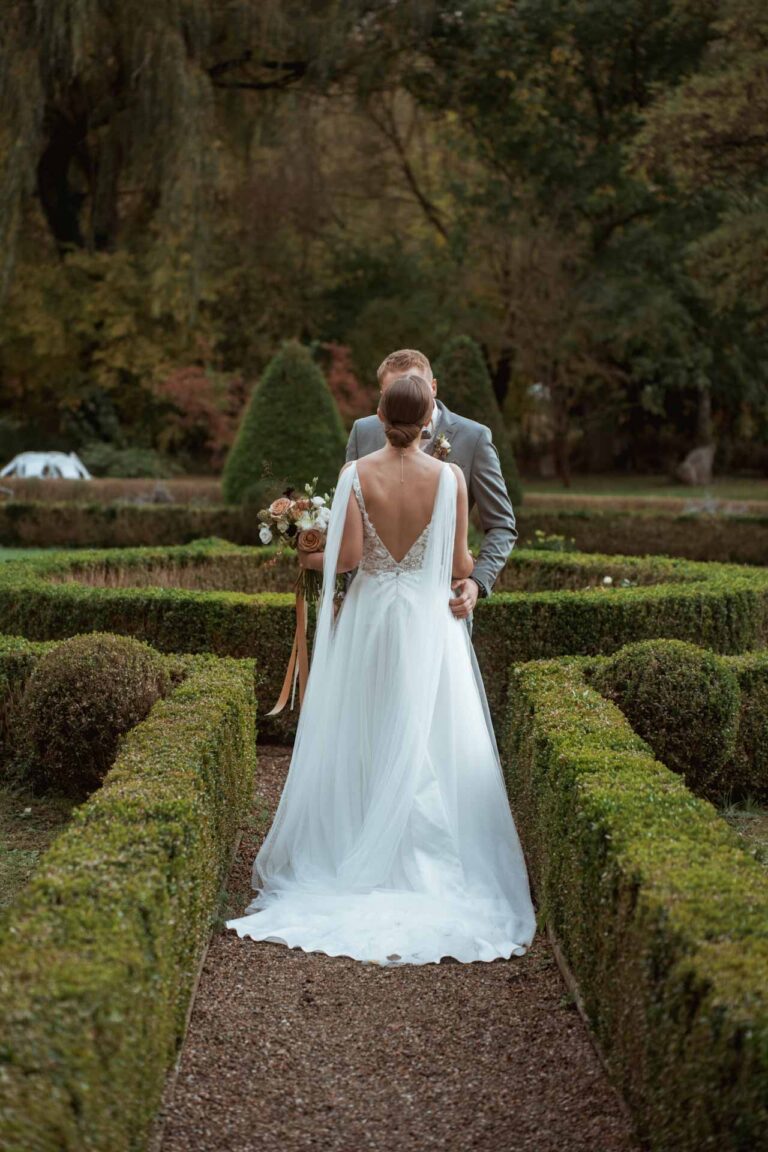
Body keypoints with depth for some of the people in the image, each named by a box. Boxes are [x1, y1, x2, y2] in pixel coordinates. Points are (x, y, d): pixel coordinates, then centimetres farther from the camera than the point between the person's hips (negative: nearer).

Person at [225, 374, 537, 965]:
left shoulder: (356, 474, -6)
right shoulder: (449, 477, -7)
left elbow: (348, 554, -13)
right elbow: (459, 565, -5)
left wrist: (308, 558, 7)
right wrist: (470, 566, 18)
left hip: (367, 621, 1)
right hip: (428, 623, -1)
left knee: (360, 742, 10)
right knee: (428, 747, 6)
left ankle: (350, 855, 16)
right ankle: (427, 863, 7)